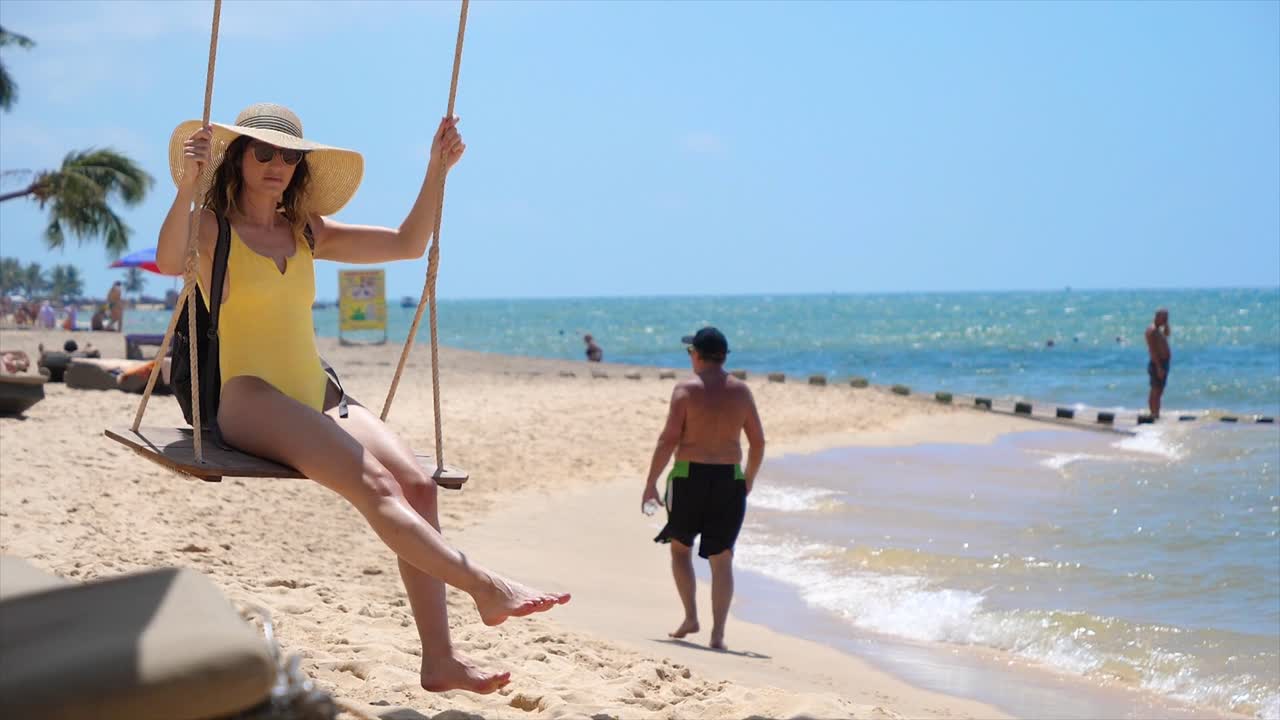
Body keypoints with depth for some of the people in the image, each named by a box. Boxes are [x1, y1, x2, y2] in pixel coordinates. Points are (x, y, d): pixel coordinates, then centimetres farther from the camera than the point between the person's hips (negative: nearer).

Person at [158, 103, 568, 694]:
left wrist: (436, 172, 12)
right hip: (248, 399, -6)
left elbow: (408, 245, 20)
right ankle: (484, 587, -41)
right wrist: (186, 190, -36)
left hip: (317, 396, 6)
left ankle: (439, 658, -26)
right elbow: (168, 262, -22)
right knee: (373, 482, -31)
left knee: (415, 481, -21)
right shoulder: (211, 225, 2)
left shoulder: (307, 233, 19)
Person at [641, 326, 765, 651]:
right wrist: (749, 478, 22)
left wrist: (651, 483, -4)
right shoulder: (741, 390, 5)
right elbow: (758, 441, 8)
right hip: (730, 479, 3)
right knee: (722, 558, 7)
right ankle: (718, 633, 4)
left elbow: (669, 438, -10)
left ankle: (690, 617, 11)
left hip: (690, 477, -3)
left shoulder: (686, 389, -7)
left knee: (680, 546, 18)